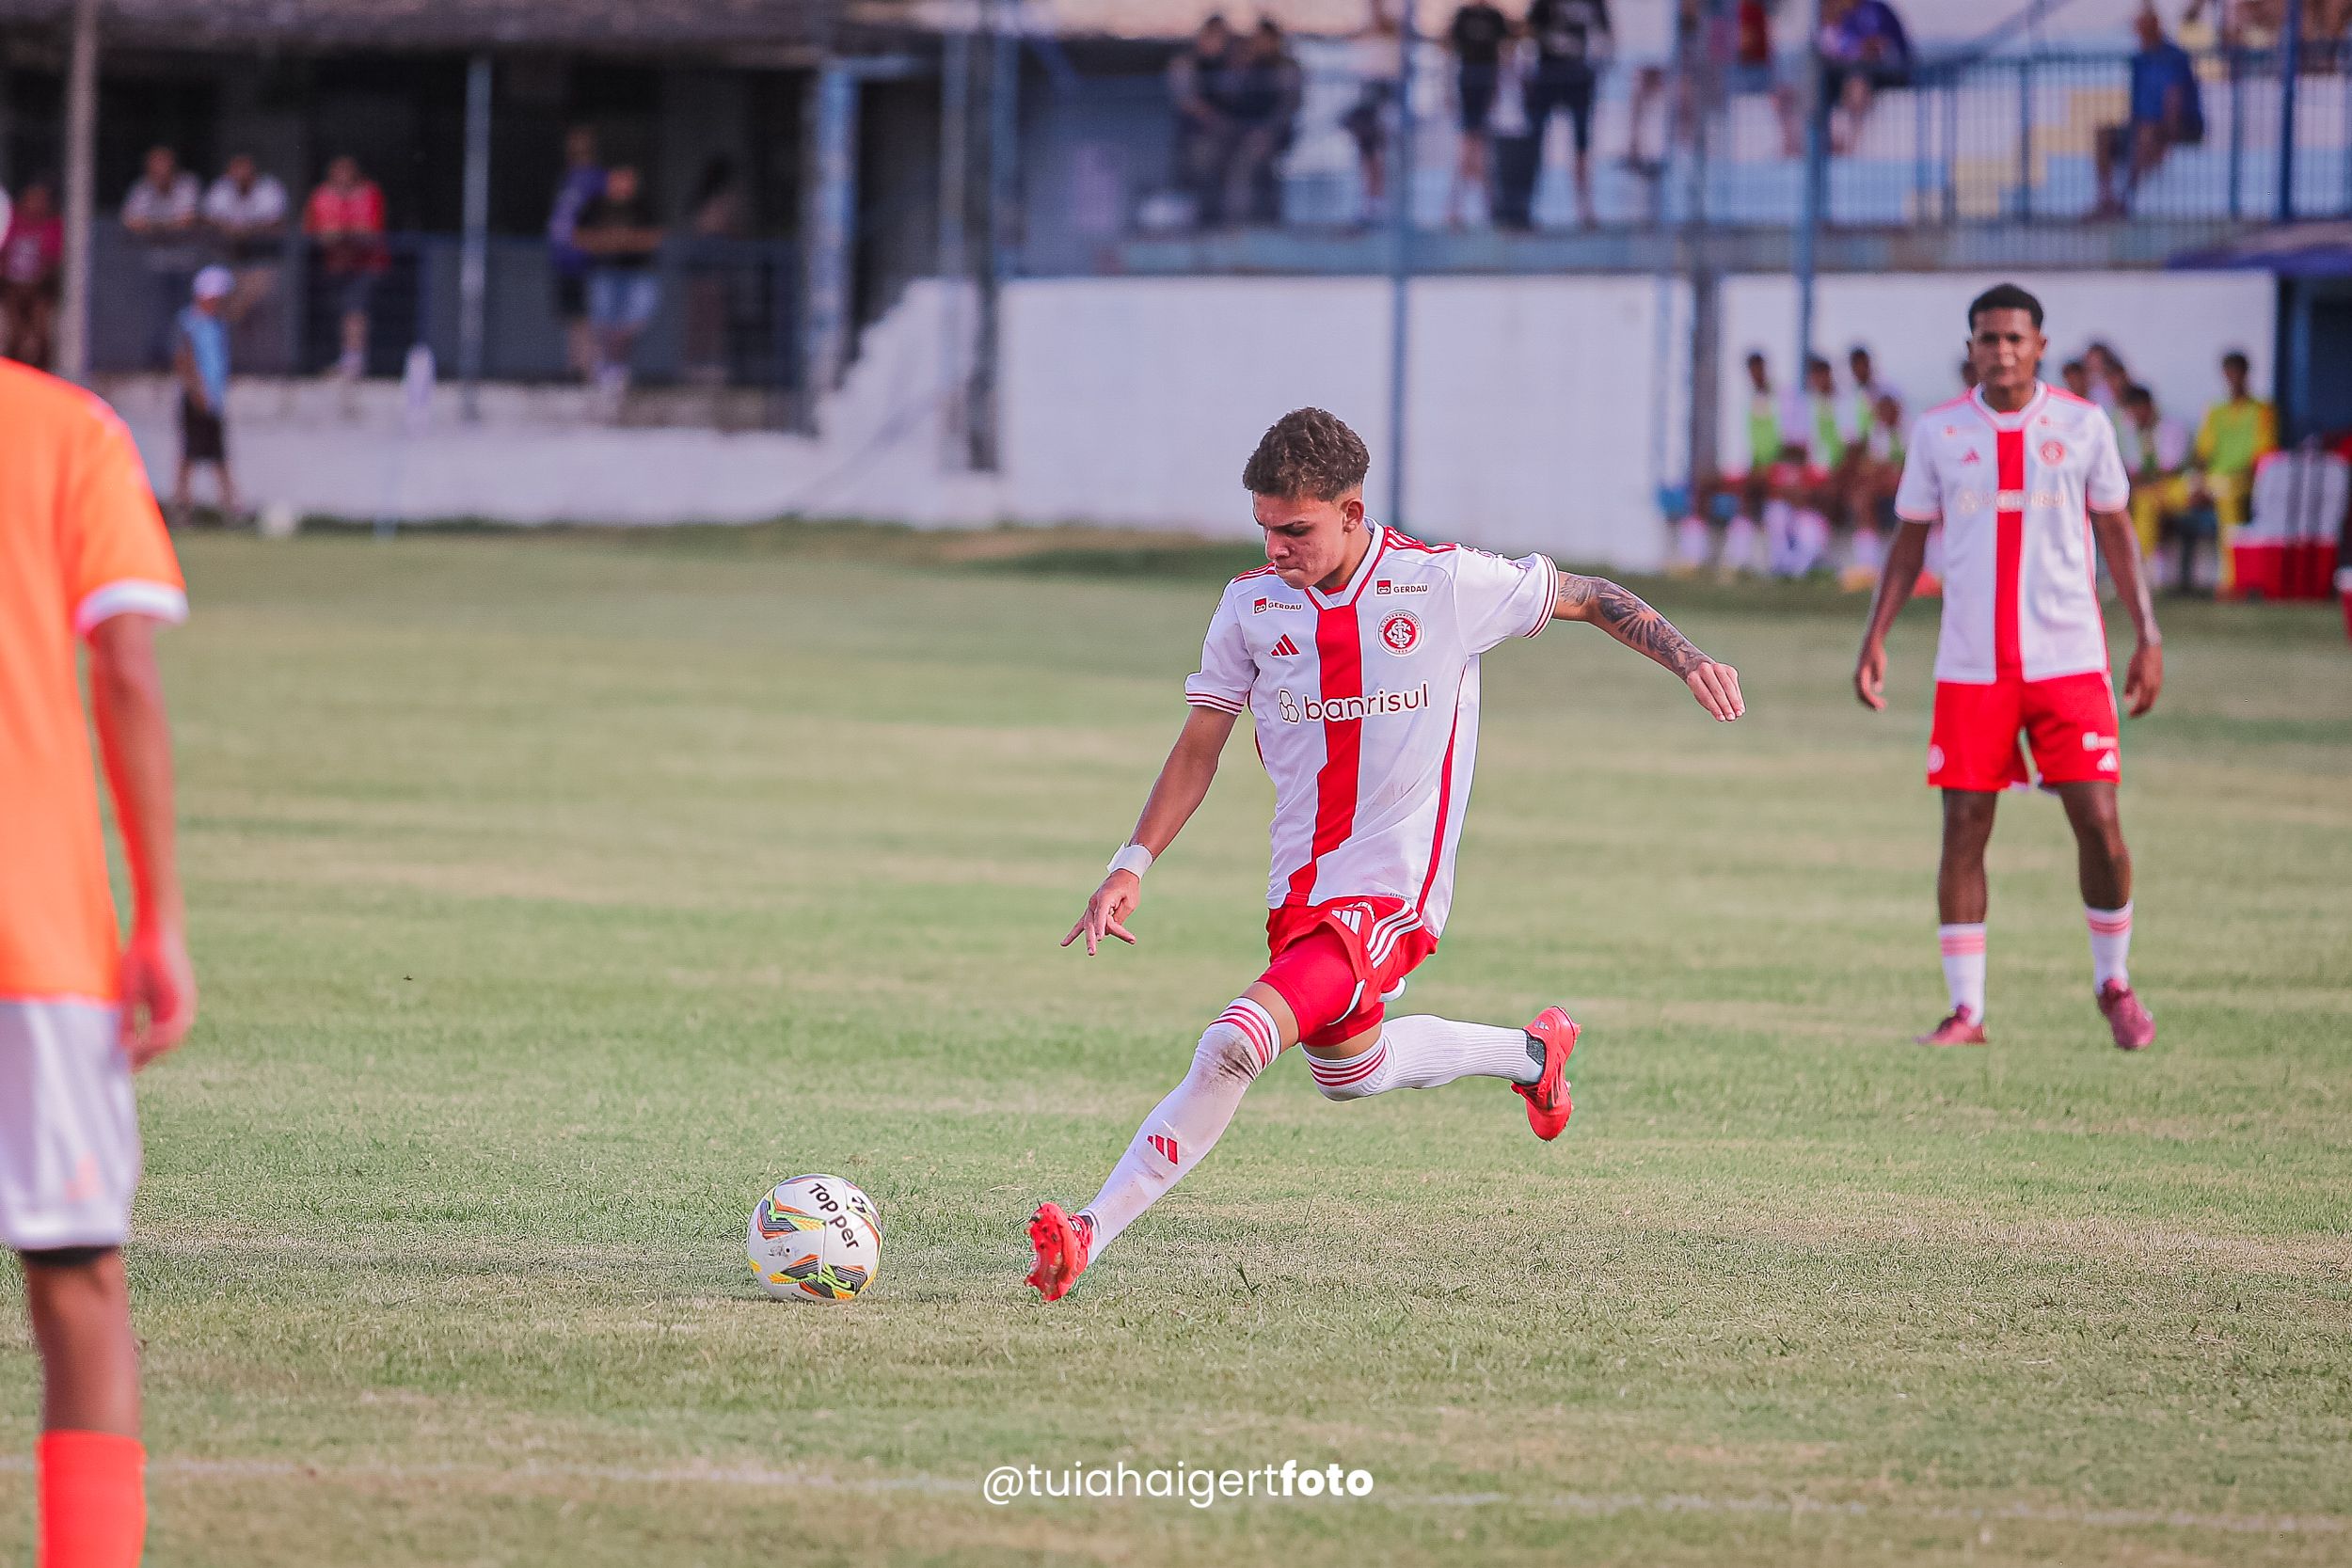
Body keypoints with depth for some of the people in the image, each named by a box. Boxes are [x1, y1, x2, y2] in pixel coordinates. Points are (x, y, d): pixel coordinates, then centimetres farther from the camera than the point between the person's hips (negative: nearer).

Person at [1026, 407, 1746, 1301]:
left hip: (1390, 891, -6)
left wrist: (1687, 659, -13)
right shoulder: (1252, 604, -2)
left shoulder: (1444, 584, -12)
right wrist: (1131, 866, -3)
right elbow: (1200, 747, 6)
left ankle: (1090, 1237, -19)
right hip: (1299, 886, 6)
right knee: (1348, 1069, 26)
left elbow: (1590, 600, 2)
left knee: (1233, 1048, -23)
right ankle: (1532, 1054, 50)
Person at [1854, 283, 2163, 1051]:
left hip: (2069, 661, -1)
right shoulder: (1938, 432, 4)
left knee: (2098, 822, -6)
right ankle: (1966, 1011, 5)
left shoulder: (2082, 425, 2)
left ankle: (2114, 984, 15)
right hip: (1970, 665, 1)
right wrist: (1875, 637, 2)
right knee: (1963, 829, -2)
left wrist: (2148, 636, 3)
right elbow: (1910, 541, 11)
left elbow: (2115, 531, 9)